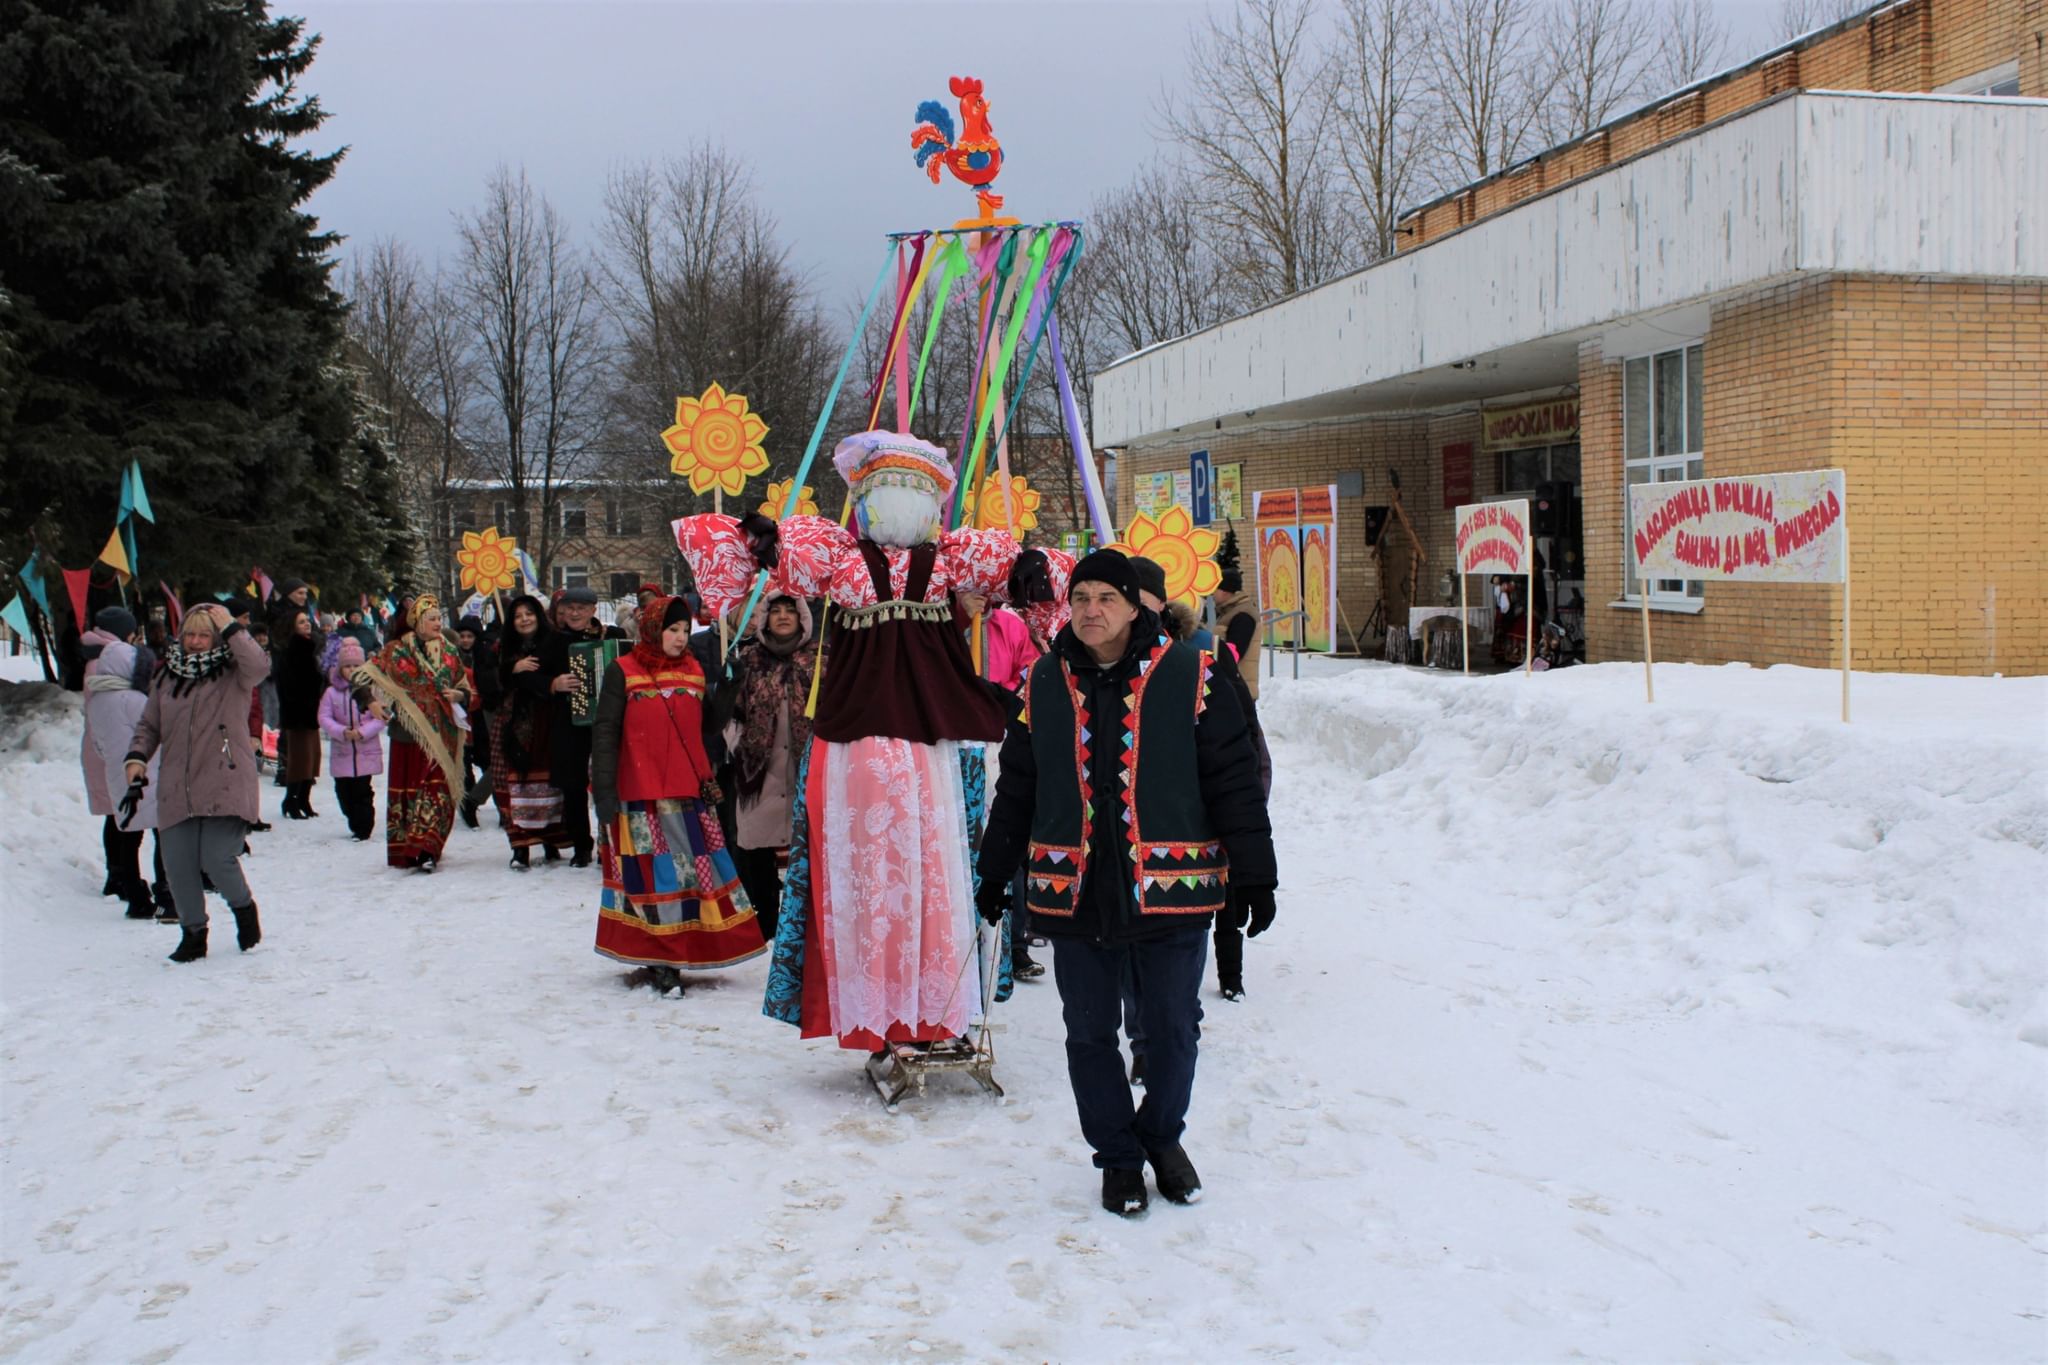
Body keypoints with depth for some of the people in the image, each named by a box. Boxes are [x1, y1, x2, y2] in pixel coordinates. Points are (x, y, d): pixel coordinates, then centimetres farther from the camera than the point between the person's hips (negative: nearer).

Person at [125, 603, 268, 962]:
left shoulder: (232, 675, 1)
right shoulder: (166, 677, 14)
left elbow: (259, 666, -23)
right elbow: (148, 725, 21)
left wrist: (231, 629, -16)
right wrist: (137, 756, 4)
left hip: (225, 786, -4)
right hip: (176, 790, 4)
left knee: (217, 860, -14)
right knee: (178, 866, 0)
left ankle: (244, 907, 17)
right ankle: (193, 932, 20)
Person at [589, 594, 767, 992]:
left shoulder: (693, 671, 12)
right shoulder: (623, 672, -2)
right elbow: (605, 733, -4)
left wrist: (708, 780, 13)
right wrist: (604, 792, -9)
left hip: (689, 794, 5)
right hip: (640, 795, -5)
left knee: (698, 866, 2)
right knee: (654, 873, -3)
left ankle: (672, 956, 12)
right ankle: (660, 961, 5)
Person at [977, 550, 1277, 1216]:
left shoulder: (1189, 676, -4)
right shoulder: (1045, 684, 6)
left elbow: (1234, 781, -2)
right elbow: (1016, 786, 15)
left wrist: (1254, 876, -4)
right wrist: (995, 872, 15)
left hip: (1173, 890, -2)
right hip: (1074, 893, 2)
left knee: (1173, 1029, 9)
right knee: (1089, 1033, 9)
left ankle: (1163, 1137, 34)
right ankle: (1118, 1156, 27)